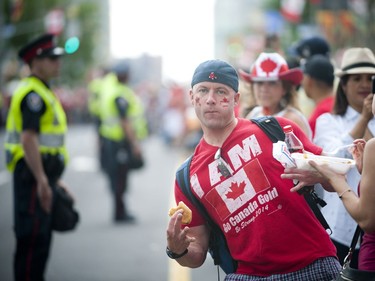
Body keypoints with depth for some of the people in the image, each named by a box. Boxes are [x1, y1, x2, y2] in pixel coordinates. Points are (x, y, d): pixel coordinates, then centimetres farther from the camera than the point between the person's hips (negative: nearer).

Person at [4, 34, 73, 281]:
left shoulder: (43, 92, 18)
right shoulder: (32, 93, -15)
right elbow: (28, 140, -23)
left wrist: (55, 179, 22)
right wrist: (42, 181, -27)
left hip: (42, 173, 10)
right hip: (33, 175, -10)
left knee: (41, 238, 15)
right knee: (33, 239, -7)